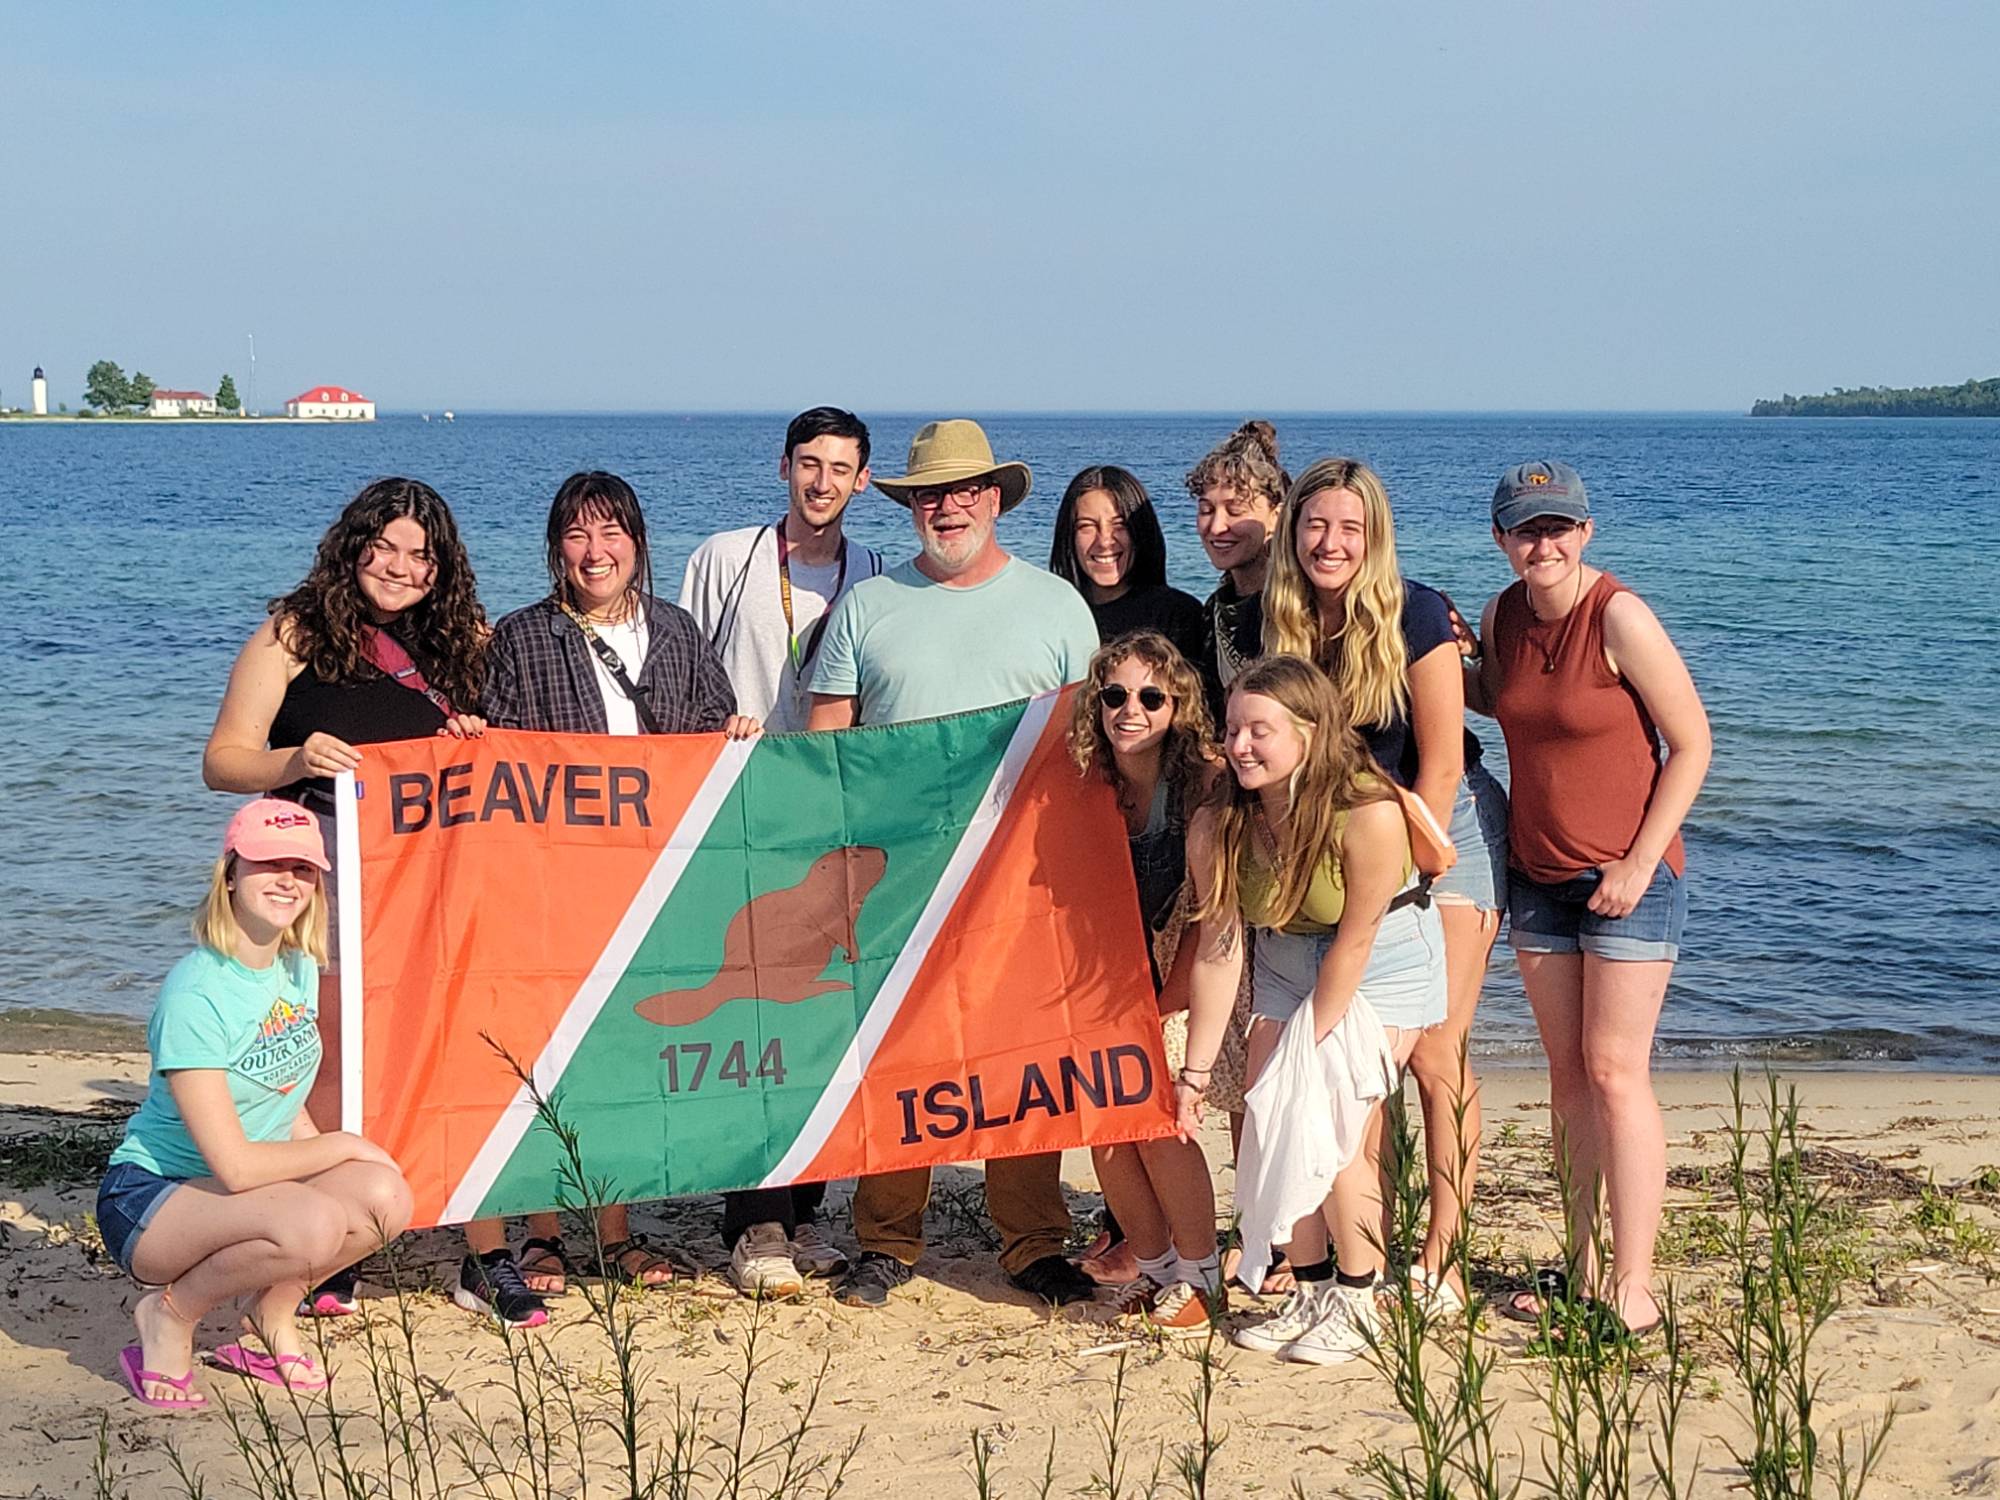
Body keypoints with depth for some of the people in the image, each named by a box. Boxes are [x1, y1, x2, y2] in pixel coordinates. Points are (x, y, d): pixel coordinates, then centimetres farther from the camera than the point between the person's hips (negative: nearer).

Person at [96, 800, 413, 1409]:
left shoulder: (299, 969, 3)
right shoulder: (196, 993, -23)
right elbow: (234, 1164, -25)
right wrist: (343, 1146, -13)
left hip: (243, 1194, 7)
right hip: (150, 1199, -7)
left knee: (385, 1198, -20)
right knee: (312, 1225, -34)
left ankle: (273, 1313, 7)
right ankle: (171, 1314, -6)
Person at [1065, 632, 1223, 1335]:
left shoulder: (1204, 781, -18)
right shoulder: (1087, 781, -5)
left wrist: (1161, 1013, -16)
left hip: (1187, 983, -4)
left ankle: (1200, 1277, 4)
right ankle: (1153, 1268, 15)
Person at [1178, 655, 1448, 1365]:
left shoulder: (1369, 814, -34)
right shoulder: (1217, 826, -20)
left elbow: (1353, 943, -25)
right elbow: (1219, 950, -15)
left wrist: (1308, 1046, -19)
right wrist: (1195, 1070, -13)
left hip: (1384, 968, -5)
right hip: (1288, 970, 5)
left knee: (1331, 1125, -15)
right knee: (1272, 1125, -3)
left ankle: (1356, 1301, 3)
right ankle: (1309, 1291, 15)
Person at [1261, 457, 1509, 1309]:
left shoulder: (1413, 616, -17)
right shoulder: (1280, 625, -1)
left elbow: (1439, 766, -15)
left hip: (1446, 833, -5)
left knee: (1435, 1054, -8)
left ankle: (1439, 1259, -1)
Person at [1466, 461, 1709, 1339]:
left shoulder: (1618, 616, -16)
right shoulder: (1503, 616, 3)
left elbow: (1691, 742, -13)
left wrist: (1639, 863, -16)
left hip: (1627, 878, -6)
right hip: (1537, 874, 6)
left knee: (1615, 1071, -8)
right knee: (1567, 1074, 9)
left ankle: (1633, 1286, -4)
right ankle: (1583, 1266, 16)